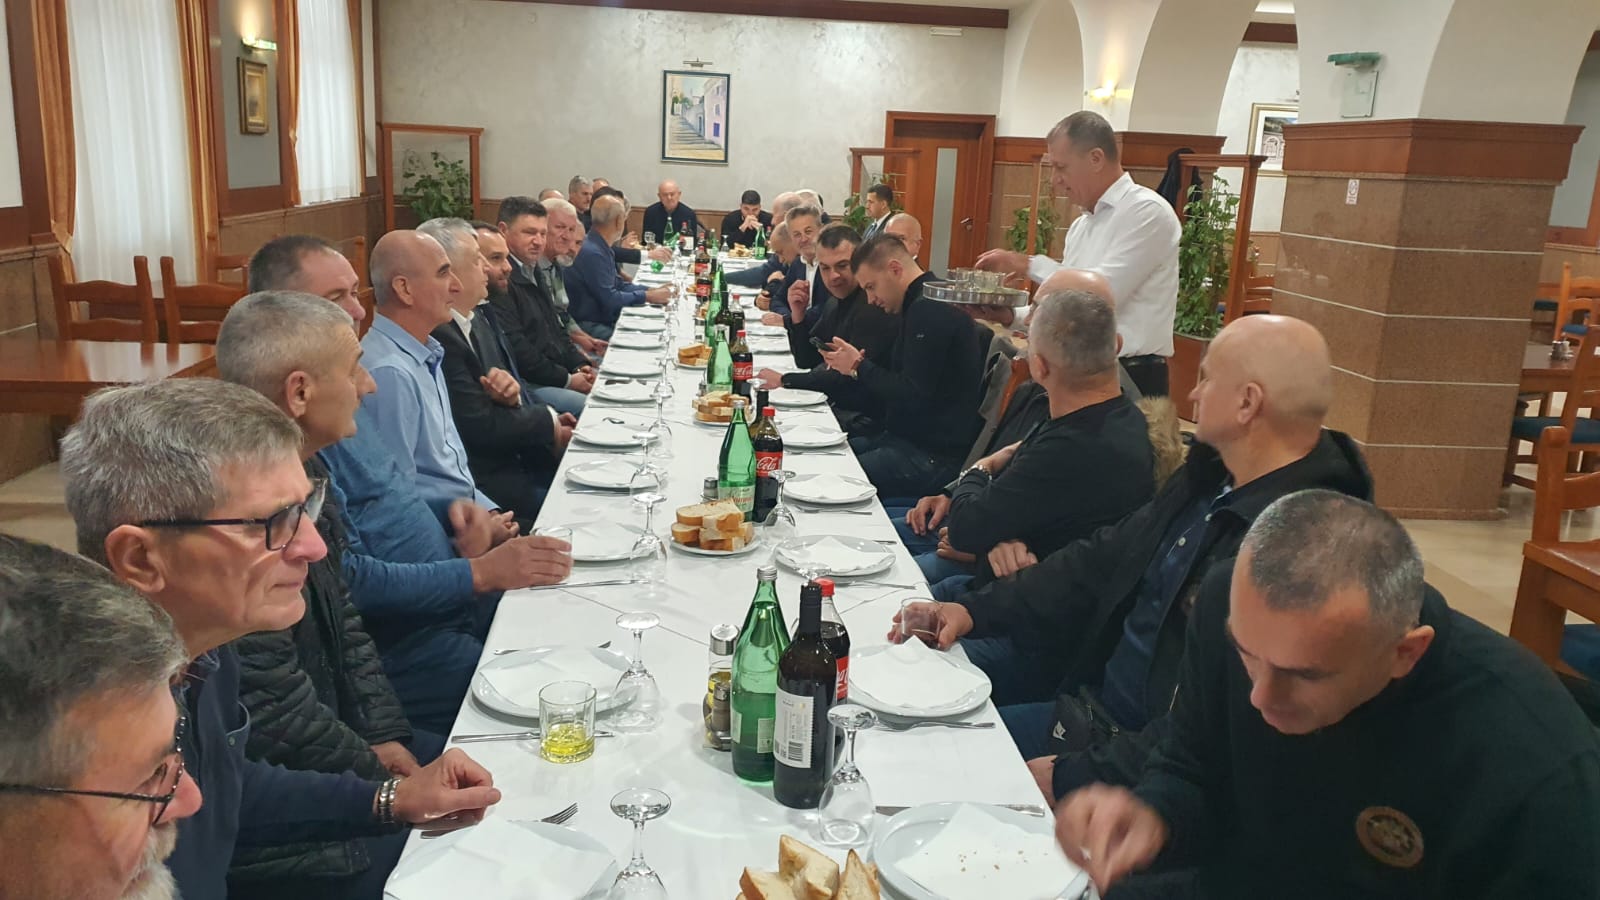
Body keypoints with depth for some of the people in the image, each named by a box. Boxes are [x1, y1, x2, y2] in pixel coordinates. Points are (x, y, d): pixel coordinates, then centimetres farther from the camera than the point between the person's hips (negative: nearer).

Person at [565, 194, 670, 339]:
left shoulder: (600, 247, 9)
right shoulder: (592, 252, -22)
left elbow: (617, 285, 16)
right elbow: (609, 299, -20)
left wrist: (652, 290, 5)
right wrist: (647, 296, -9)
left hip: (606, 319, 10)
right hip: (590, 326, -10)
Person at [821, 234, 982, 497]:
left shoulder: (929, 310, -17)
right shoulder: (922, 305, 16)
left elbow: (912, 396, -22)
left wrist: (859, 367, -9)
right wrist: (859, 364, 4)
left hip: (931, 457, -11)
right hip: (907, 438, 11)